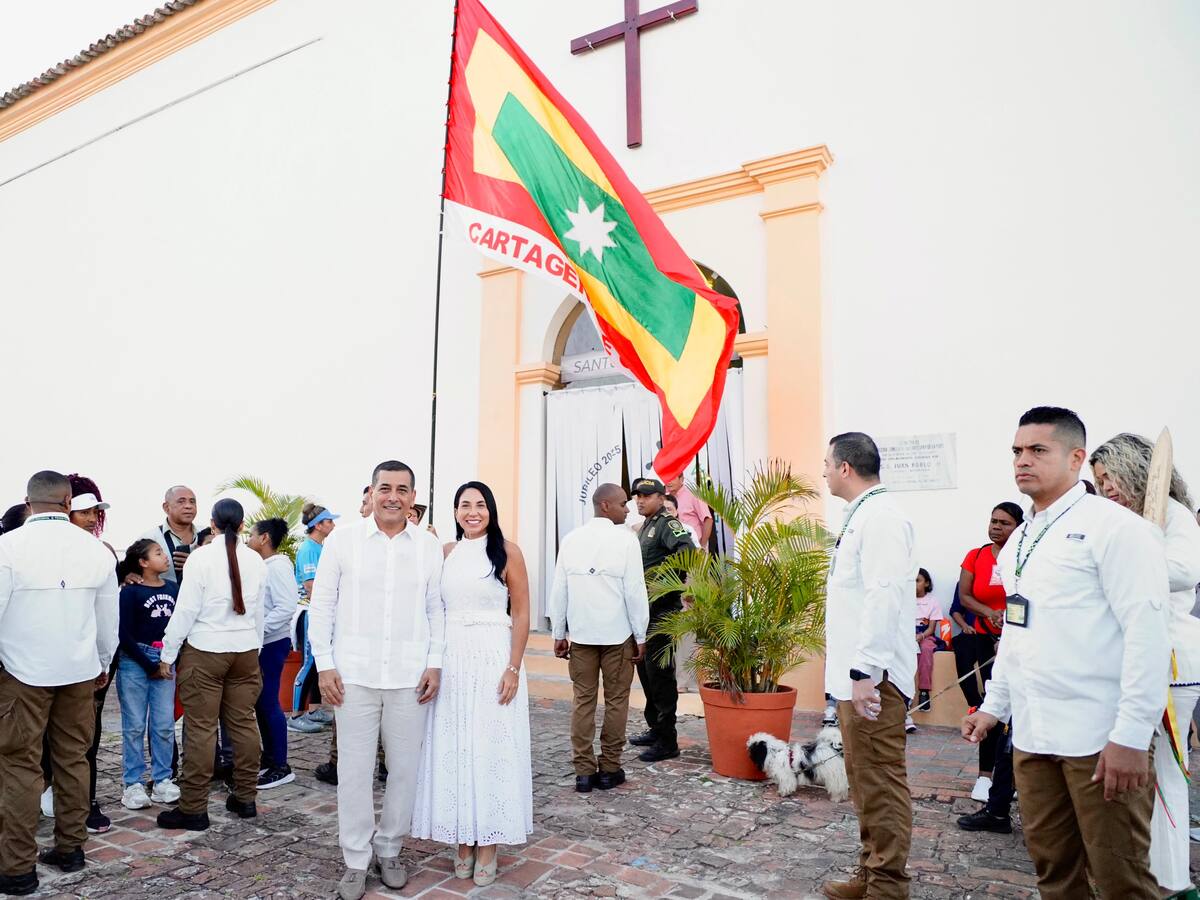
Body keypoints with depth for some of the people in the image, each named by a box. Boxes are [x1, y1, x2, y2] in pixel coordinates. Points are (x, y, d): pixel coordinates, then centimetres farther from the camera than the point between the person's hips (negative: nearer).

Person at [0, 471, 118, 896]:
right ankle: (70, 848, 25)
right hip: (80, 670, 4)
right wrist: (103, 664, 22)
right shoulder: (96, 549, -1)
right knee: (73, 759, 13)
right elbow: (108, 619, 7)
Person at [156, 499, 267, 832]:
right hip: (246, 649, 4)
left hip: (205, 650, -4)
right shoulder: (255, 560, 3)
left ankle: (193, 808, 8)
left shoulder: (201, 557, -10)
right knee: (244, 722, 11)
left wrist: (167, 654, 0)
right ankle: (245, 798, 21)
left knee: (201, 728, 1)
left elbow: (186, 609, -10)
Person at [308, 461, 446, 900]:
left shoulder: (429, 546, 3)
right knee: (354, 770, 6)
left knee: (405, 769, 10)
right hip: (354, 675, -1)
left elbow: (436, 610, 7)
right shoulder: (342, 540, -1)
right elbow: (321, 606, 2)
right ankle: (356, 861, 23)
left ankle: (389, 850, 30)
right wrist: (324, 665, -3)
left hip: (410, 678, 1)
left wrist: (434, 663, 0)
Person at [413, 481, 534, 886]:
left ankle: (488, 845, 19)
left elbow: (521, 613, -5)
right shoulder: (445, 552, 8)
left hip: (493, 658, -4)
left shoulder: (507, 551, -3)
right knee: (454, 749, 9)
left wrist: (513, 668, -11)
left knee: (491, 748, 4)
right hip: (451, 659, 4)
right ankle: (463, 840, 24)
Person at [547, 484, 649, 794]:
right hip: (617, 634, -3)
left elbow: (559, 591, 4)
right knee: (616, 701, 9)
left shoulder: (570, 540, 4)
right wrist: (641, 636, -2)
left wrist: (558, 634, 11)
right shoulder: (625, 539, -9)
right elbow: (635, 591, -10)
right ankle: (609, 769, 16)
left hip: (581, 634, 4)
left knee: (583, 700, 9)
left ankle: (584, 771, 12)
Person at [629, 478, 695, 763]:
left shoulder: (667, 523, -13)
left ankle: (667, 742, 4)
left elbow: (688, 550, -31)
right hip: (645, 609, 10)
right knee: (645, 668, 17)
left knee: (659, 672, -5)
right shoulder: (646, 526, 17)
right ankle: (655, 729, 30)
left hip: (661, 609, -10)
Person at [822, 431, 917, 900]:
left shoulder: (880, 517, -15)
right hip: (855, 673, 10)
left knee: (881, 779, -1)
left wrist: (866, 671, -26)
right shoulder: (860, 516, 14)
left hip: (872, 678, -10)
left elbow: (885, 597, -25)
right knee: (864, 778, 18)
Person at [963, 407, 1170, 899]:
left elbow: (1147, 631, -15)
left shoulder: (1112, 526, -9)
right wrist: (993, 706, 19)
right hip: (1031, 733, 7)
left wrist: (1131, 735, -18)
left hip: (1098, 739, -7)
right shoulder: (1019, 541, 14)